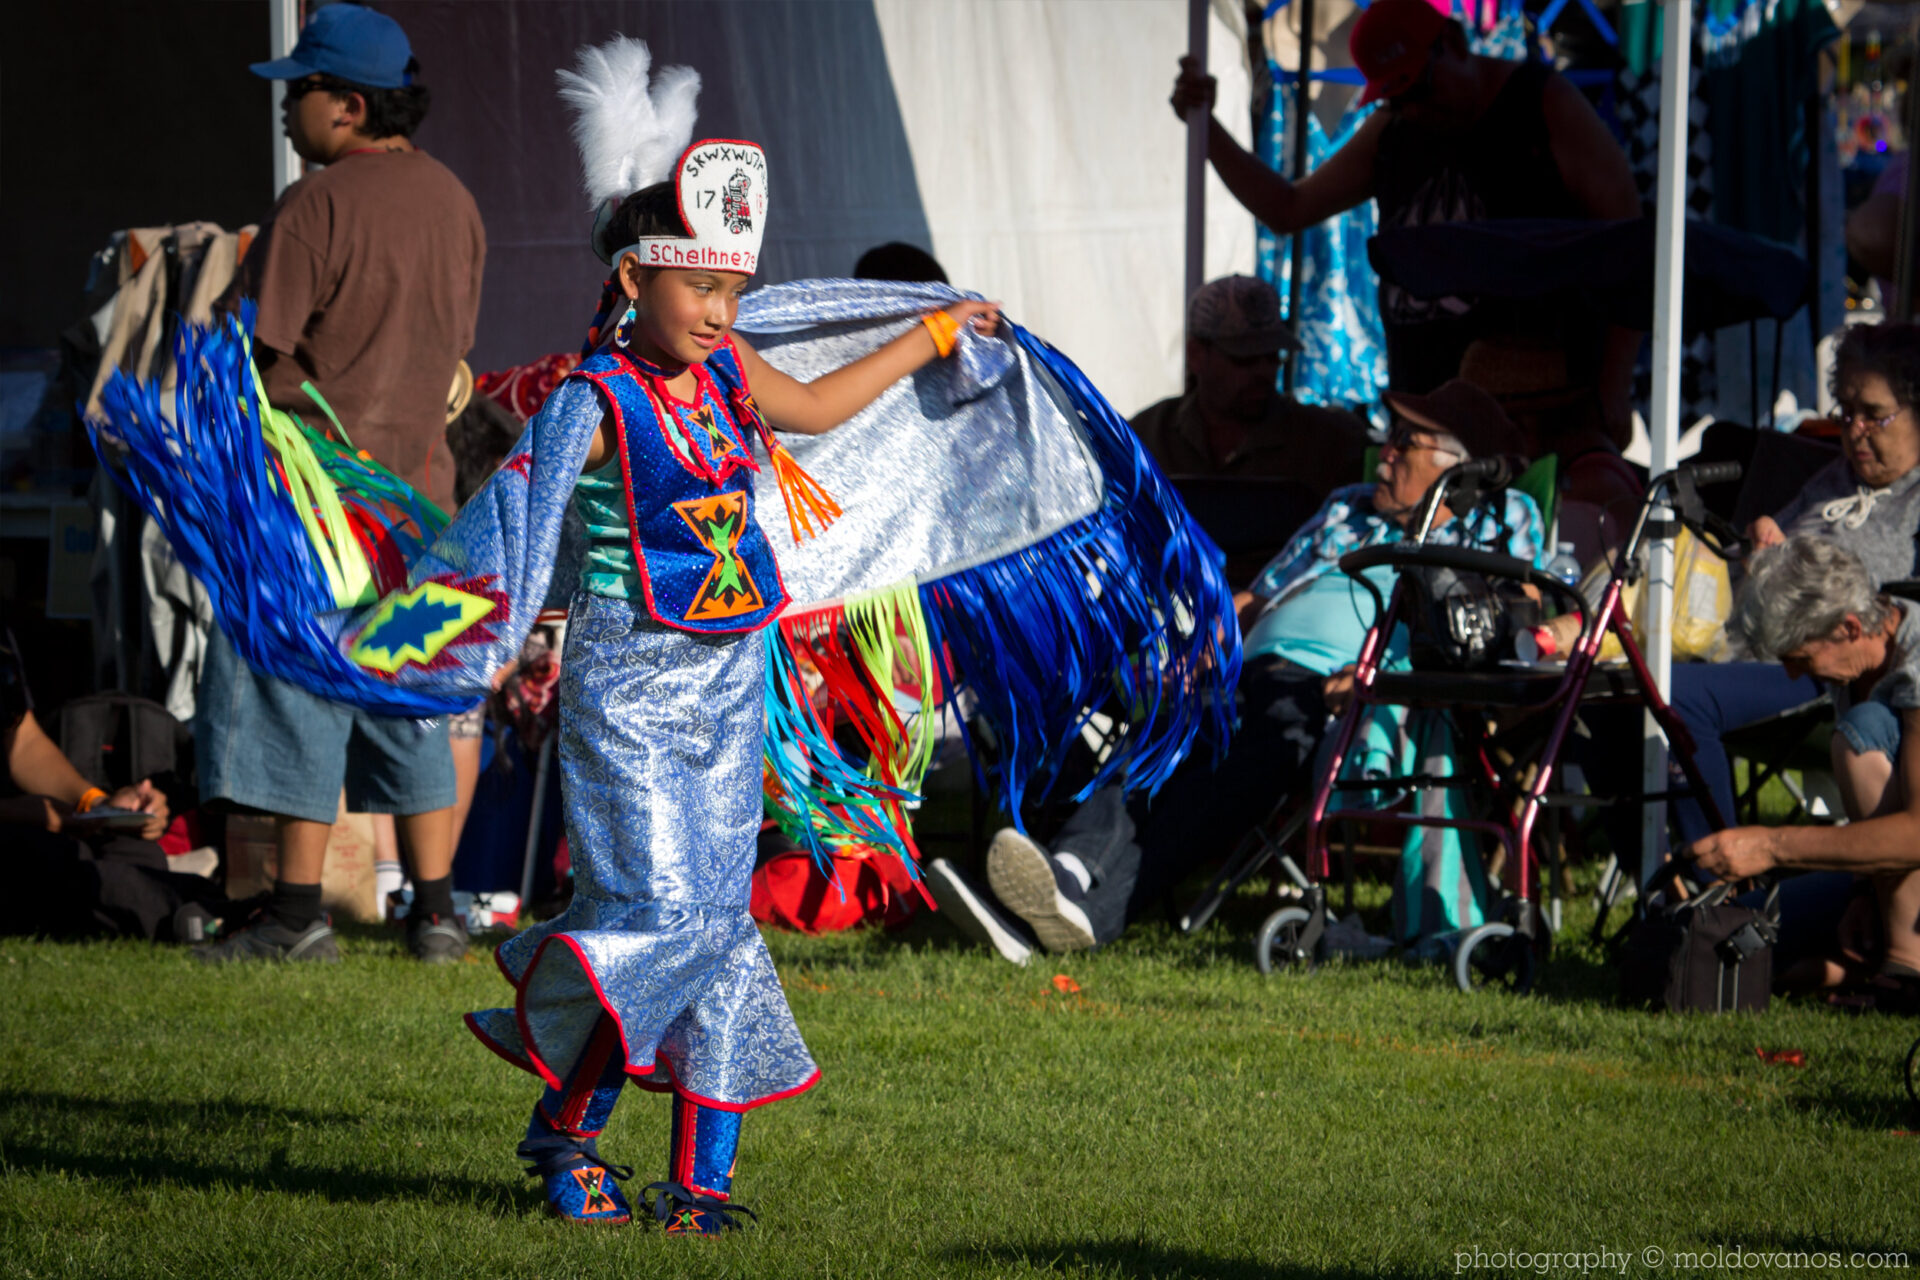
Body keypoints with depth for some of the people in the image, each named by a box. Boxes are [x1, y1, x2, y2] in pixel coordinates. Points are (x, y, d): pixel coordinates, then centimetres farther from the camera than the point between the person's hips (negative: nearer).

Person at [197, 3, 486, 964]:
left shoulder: (317, 207, -14)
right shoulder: (452, 201, 9)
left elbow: (247, 347, -14)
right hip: (417, 478, 7)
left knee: (297, 689, -2)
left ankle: (298, 912, -4)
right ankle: (435, 911, 11)